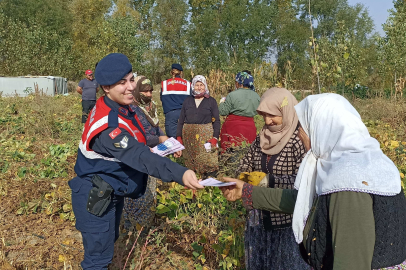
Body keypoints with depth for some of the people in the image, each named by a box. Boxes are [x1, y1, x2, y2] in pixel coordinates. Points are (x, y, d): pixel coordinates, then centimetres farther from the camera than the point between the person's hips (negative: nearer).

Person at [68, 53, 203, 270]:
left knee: (108, 241, 27)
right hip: (95, 198, -10)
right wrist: (180, 174, -53)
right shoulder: (107, 125, -32)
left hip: (111, 193, 10)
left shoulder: (120, 108, -2)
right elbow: (139, 157, -43)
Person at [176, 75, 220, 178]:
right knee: (190, 162, 2)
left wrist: (215, 137, -10)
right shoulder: (187, 101, 14)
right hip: (188, 135, 3)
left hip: (205, 135, -2)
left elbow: (216, 121, 2)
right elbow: (181, 120, 13)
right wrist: (179, 136, 3)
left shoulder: (211, 101, 7)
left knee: (208, 162, -10)